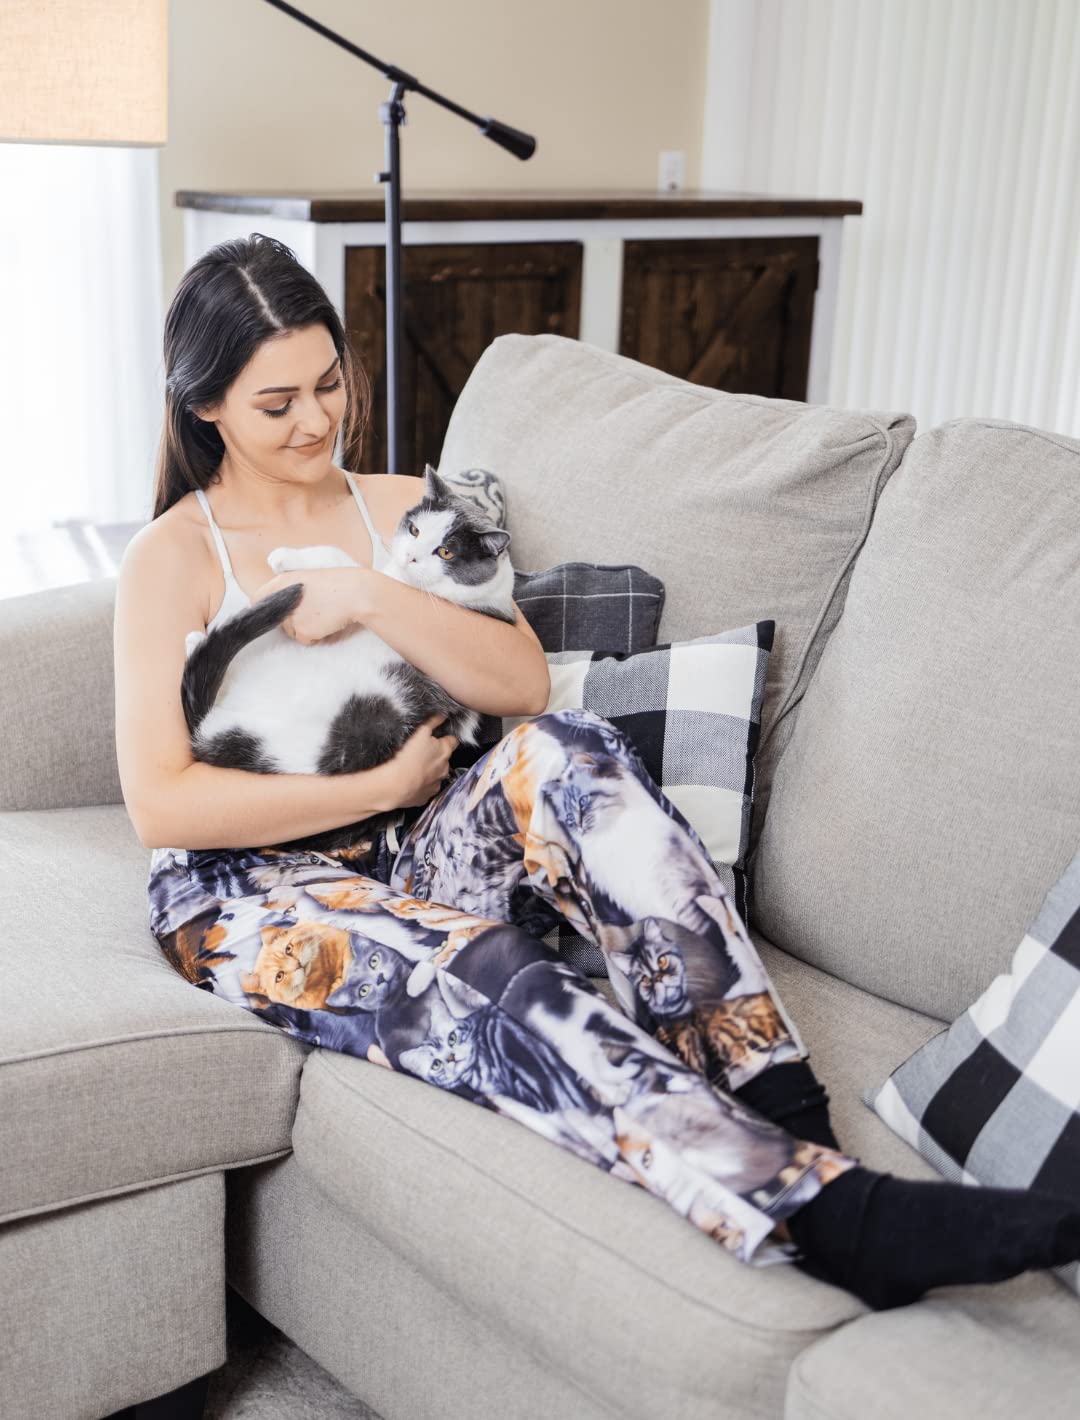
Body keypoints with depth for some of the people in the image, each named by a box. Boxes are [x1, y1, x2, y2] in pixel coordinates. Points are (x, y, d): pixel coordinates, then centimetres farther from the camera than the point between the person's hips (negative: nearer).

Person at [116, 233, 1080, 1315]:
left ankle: (780, 1106, -36)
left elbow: (522, 682, -3)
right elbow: (159, 806, -12)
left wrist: (369, 599, -15)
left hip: (408, 853, 4)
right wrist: (381, 786, -13)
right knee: (487, 979, -36)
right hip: (248, 891, -3)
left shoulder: (402, 508, 12)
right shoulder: (172, 558, -1)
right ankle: (830, 1212, -49)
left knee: (563, 754, -30)